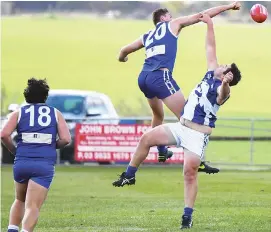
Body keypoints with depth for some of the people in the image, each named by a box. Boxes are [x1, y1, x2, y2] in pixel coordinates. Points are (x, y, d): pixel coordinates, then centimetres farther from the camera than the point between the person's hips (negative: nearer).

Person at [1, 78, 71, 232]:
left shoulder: (19, 113, 10)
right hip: (45, 165, -2)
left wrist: (14, 150, 11)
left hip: (21, 162, 2)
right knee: (33, 207, -7)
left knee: (20, 201, 25)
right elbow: (66, 139, -1)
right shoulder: (55, 113, 11)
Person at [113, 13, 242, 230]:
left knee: (190, 171, -14)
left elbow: (223, 94, -43)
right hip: (181, 127, 8)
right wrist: (210, 24, 17)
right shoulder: (211, 74, 7)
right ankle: (129, 175, 11)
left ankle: (188, 216, -8)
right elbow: (211, 48, 15)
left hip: (198, 134, -8)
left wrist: (225, 83, -65)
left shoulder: (222, 89, -15)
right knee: (147, 138, -2)